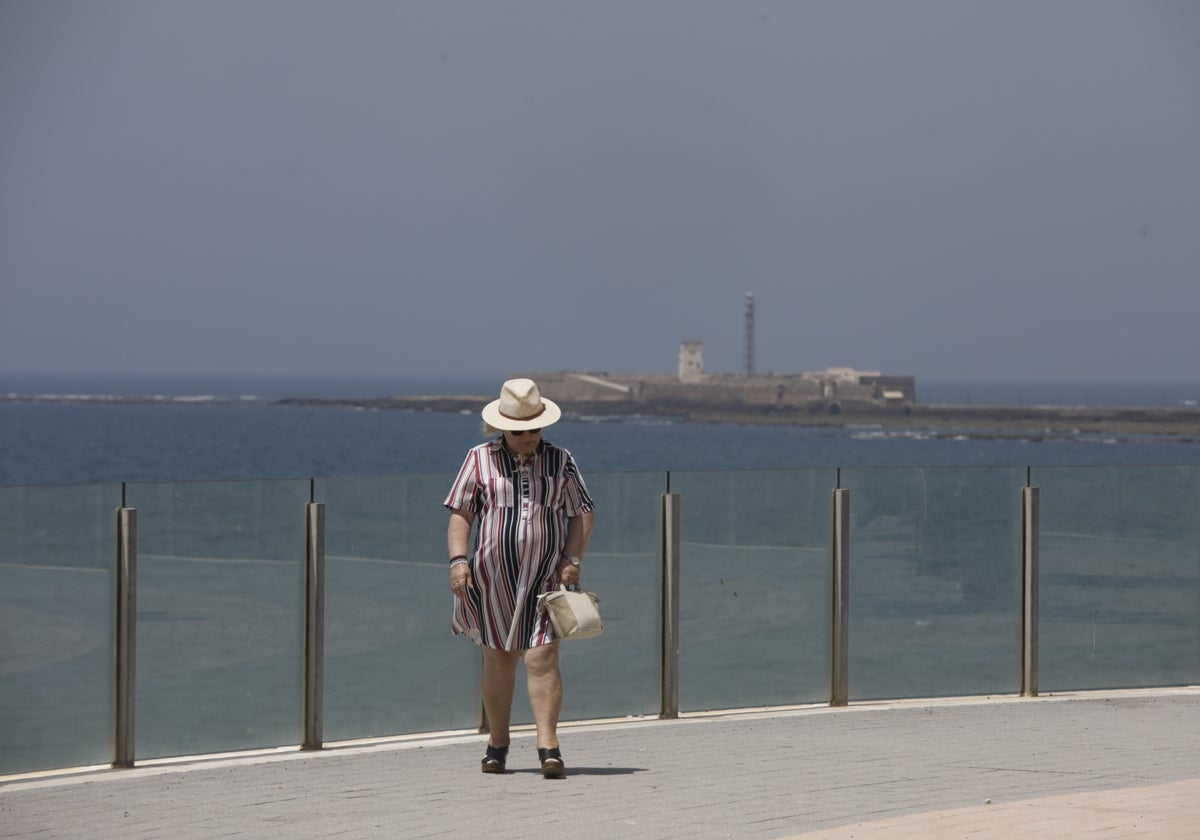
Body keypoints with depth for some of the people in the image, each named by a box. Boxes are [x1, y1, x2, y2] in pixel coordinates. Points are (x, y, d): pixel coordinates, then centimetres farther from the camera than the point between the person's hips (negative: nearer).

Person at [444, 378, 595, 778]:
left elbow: (582, 514, 9)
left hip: (545, 579, 0)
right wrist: (458, 559, -11)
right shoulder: (480, 459, 4)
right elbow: (460, 513, 2)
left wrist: (573, 559, -5)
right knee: (498, 659, 7)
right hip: (493, 577, 0)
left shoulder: (560, 461, 7)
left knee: (542, 658, -11)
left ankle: (548, 746, -14)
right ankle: (497, 741, 21)